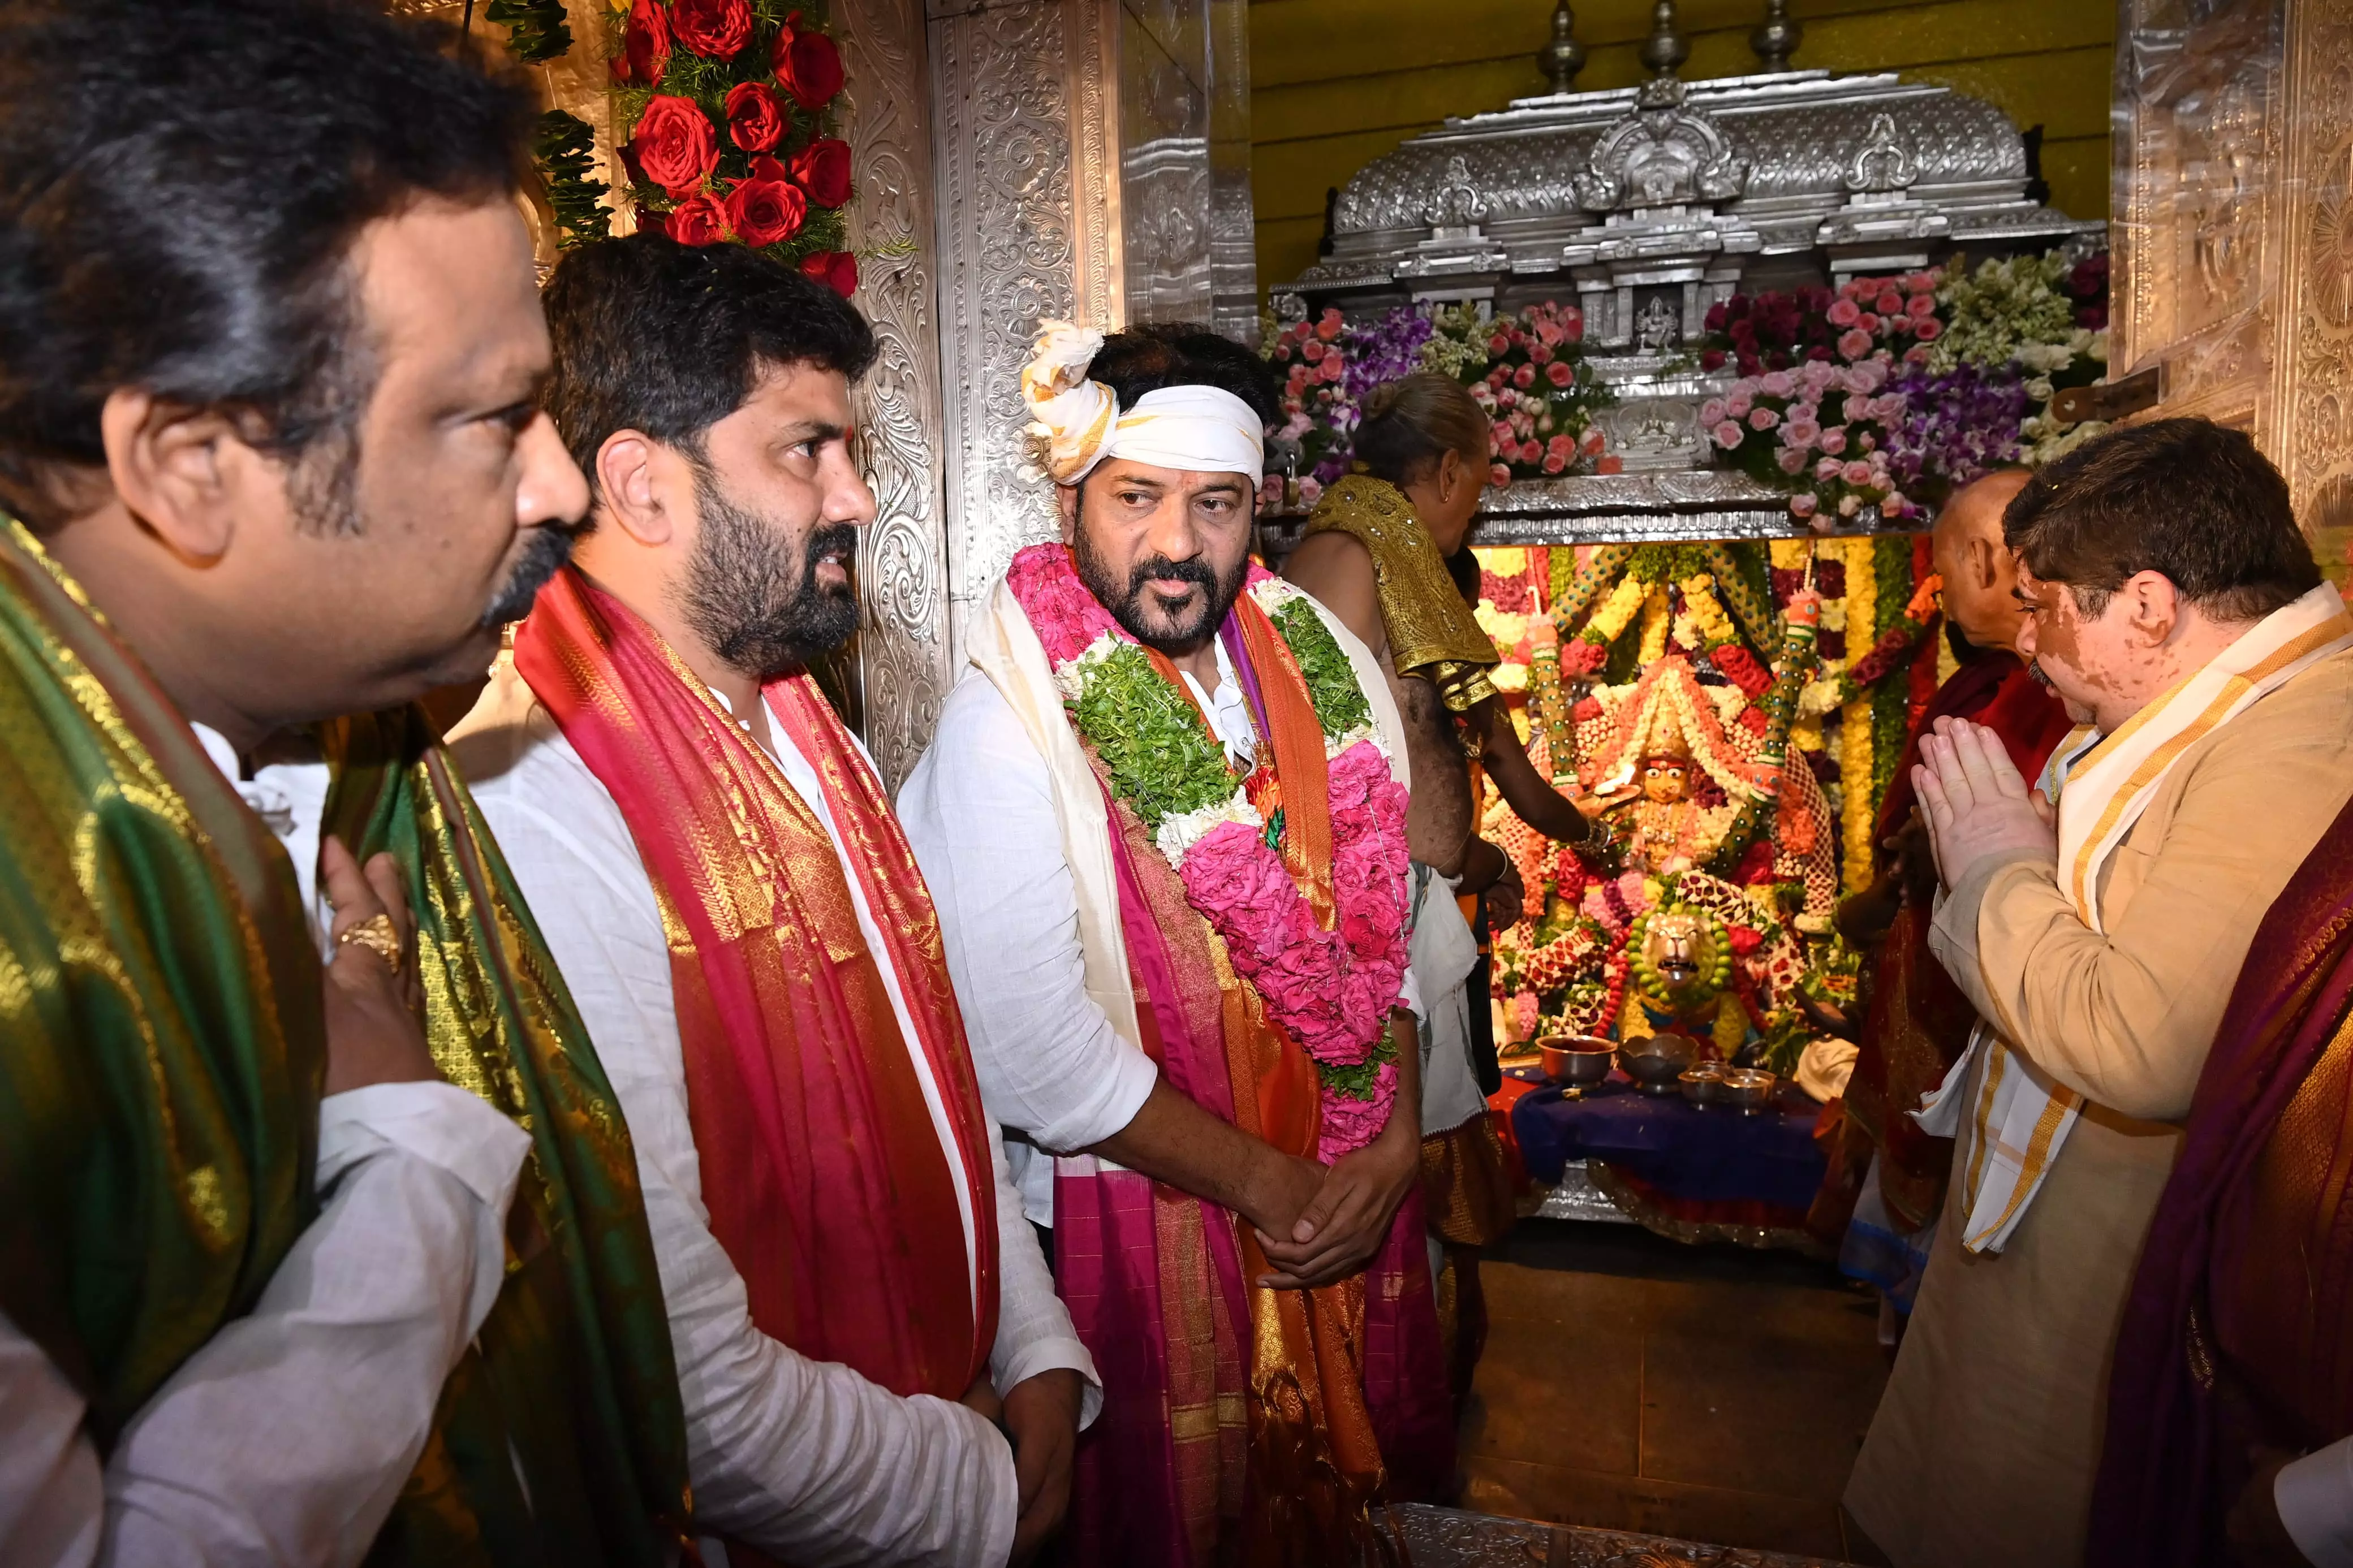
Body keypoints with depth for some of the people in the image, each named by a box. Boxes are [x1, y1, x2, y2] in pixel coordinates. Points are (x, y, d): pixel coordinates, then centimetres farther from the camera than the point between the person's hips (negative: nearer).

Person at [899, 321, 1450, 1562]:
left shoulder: (1325, 669, -3)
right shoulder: (1005, 726, -20)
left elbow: (1379, 921, 3)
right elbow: (1038, 1051, -22)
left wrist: (1394, 1144, -7)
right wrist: (1269, 1184, -15)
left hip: (1349, 1192, 5)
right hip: (1143, 1213, -5)